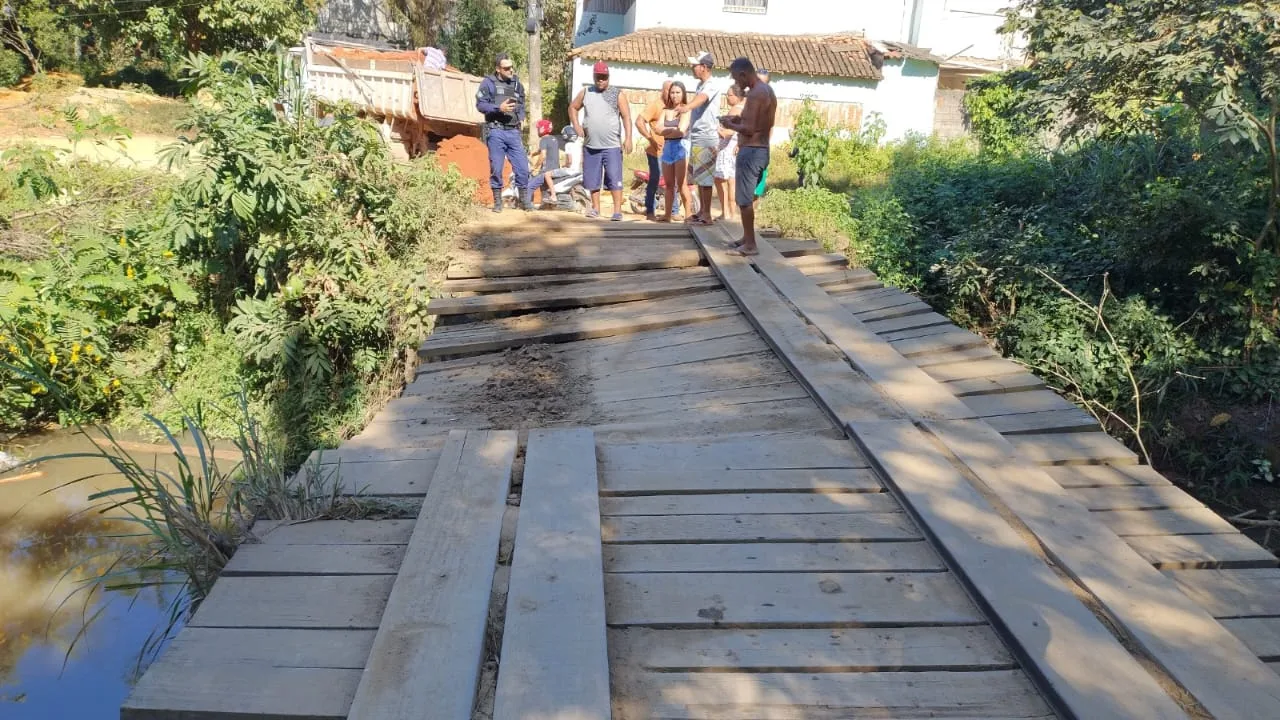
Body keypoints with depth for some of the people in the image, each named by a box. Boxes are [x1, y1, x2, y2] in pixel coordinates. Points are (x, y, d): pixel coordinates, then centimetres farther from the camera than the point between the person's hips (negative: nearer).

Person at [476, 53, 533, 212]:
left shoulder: (517, 83, 14)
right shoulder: (489, 83, -1)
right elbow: (480, 104, -6)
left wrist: (521, 118, 4)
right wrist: (499, 108, -18)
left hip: (514, 132, 4)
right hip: (495, 131, -3)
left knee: (522, 166, -1)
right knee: (496, 168, 1)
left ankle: (525, 200, 11)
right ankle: (497, 202, 11)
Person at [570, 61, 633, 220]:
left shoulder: (617, 94, 0)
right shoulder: (585, 93, 9)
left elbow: (626, 117, -6)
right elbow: (573, 108, 21)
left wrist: (628, 138, -16)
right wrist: (576, 126, 5)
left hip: (612, 146, -4)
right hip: (591, 145, 4)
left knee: (614, 179, -6)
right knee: (593, 179, 9)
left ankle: (617, 210, -5)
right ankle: (595, 208, 20)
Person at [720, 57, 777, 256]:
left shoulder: (755, 94, -18)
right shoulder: (767, 90, 13)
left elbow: (749, 129, -22)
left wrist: (731, 125, -6)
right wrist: (740, 119, 14)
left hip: (751, 151, -10)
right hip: (762, 150, 10)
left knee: (744, 200, -3)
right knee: (746, 198, 19)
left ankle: (750, 245, 3)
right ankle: (747, 237, 27)